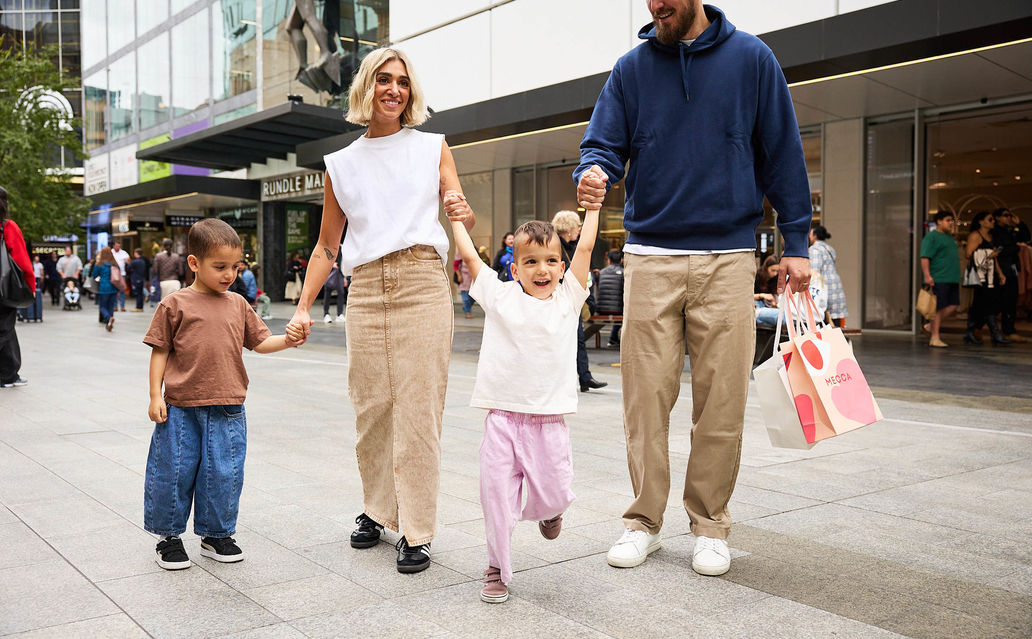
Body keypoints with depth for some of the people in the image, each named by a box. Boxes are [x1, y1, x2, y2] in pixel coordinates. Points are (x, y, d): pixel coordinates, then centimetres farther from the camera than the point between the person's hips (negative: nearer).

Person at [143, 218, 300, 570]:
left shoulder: (238, 305, 8)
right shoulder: (175, 304, -2)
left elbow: (259, 342, 12)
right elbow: (160, 351, 0)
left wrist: (287, 340, -7)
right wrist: (155, 395, -4)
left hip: (227, 410, 3)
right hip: (181, 409, -3)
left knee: (224, 475, 8)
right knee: (174, 472, 5)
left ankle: (216, 535, 25)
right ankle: (168, 536, 23)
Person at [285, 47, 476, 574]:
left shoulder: (433, 147, 12)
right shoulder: (342, 164, 14)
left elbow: (462, 211, 5)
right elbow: (326, 247, 17)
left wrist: (465, 215, -20)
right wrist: (302, 308, 9)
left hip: (423, 283, -2)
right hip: (366, 289, 2)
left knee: (418, 408, -5)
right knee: (372, 406, 3)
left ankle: (417, 531, 3)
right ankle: (377, 508, 23)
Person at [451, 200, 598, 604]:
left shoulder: (568, 299, 7)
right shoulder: (499, 297, 4)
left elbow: (585, 248, 7)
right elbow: (468, 255, 8)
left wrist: (592, 206, 12)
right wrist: (455, 216, 18)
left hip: (549, 420, 1)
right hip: (502, 416, 0)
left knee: (553, 492, 4)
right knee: (497, 492, 2)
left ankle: (549, 511, 42)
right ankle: (496, 568, 20)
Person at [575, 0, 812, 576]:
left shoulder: (751, 58, 6)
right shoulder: (632, 68, 10)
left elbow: (782, 152, 7)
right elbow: (604, 144, 6)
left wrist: (796, 242, 2)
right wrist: (592, 174, -20)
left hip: (727, 255, -1)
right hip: (650, 256, 1)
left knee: (721, 402, 1)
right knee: (647, 397, 1)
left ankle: (711, 525, 17)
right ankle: (645, 520, 16)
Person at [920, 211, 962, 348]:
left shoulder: (950, 237, 21)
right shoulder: (931, 237, -6)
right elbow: (925, 258, -15)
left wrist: (957, 278, 27)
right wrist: (927, 275, -24)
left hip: (952, 279, 9)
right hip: (938, 279, -9)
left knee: (953, 305, 4)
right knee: (938, 307, -6)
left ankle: (932, 325, 18)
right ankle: (935, 338, -1)